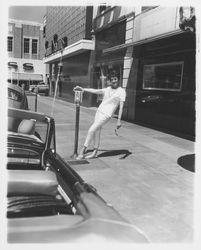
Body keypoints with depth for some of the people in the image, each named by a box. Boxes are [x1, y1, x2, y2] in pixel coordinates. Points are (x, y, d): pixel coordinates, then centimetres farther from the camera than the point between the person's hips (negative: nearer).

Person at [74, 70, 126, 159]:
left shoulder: (121, 91, -5)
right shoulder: (107, 89, 13)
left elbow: (121, 106, -11)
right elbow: (95, 91, 12)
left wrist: (119, 120, -18)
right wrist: (82, 89, 4)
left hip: (106, 115, -6)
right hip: (99, 111, 6)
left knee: (91, 130, -11)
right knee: (97, 132, 9)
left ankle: (83, 151, -1)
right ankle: (95, 152, 19)